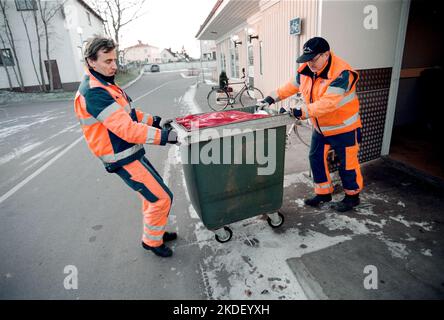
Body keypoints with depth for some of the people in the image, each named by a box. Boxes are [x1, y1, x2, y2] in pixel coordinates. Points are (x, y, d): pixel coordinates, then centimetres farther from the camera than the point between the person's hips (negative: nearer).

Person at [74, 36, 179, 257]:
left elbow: (128, 114, 19)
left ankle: (154, 232, 38)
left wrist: (155, 121, 8)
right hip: (123, 159, -10)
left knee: (152, 193, 20)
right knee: (161, 197, -5)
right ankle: (152, 241, 17)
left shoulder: (104, 84, 12)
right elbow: (127, 128, -30)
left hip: (131, 153, 10)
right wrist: (163, 136, -31)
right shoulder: (93, 92, -21)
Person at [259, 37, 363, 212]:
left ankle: (352, 196, 28)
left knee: (347, 164, 5)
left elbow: (328, 103, -35)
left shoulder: (341, 73, -27)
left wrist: (302, 112, -40)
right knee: (316, 159, 13)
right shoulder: (305, 70, -6)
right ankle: (323, 192, 31)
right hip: (320, 127, 7)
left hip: (344, 128, -7)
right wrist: (272, 98, -1)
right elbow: (291, 86, 8)